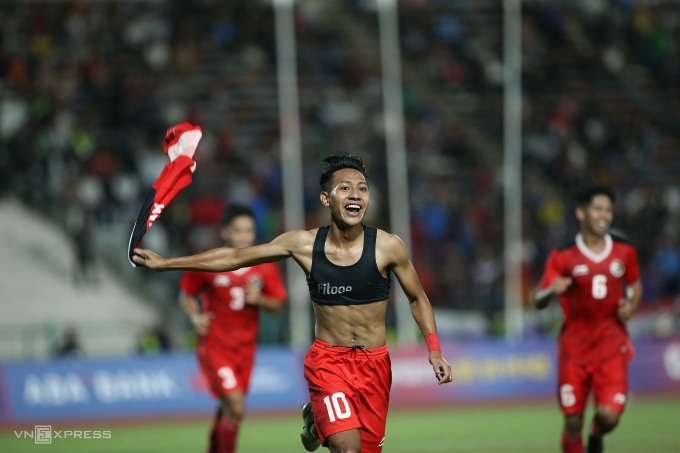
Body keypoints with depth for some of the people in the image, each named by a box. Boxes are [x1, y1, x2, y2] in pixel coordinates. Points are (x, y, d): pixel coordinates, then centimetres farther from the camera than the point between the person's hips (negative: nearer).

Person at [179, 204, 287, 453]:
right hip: (214, 346, -4)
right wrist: (196, 317, -14)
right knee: (236, 407, -19)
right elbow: (186, 295, 4)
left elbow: (278, 305, 6)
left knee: (227, 409, 12)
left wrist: (259, 299, -14)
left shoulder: (265, 267, 2)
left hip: (245, 348, 4)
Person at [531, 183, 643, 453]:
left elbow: (635, 284, 20)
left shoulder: (625, 252, 1)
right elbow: (538, 301, -6)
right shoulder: (563, 256, -5)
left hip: (612, 344, 1)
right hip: (574, 345, 0)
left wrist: (631, 306, -2)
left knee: (609, 416, -13)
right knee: (573, 421, 0)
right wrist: (551, 291, -30)